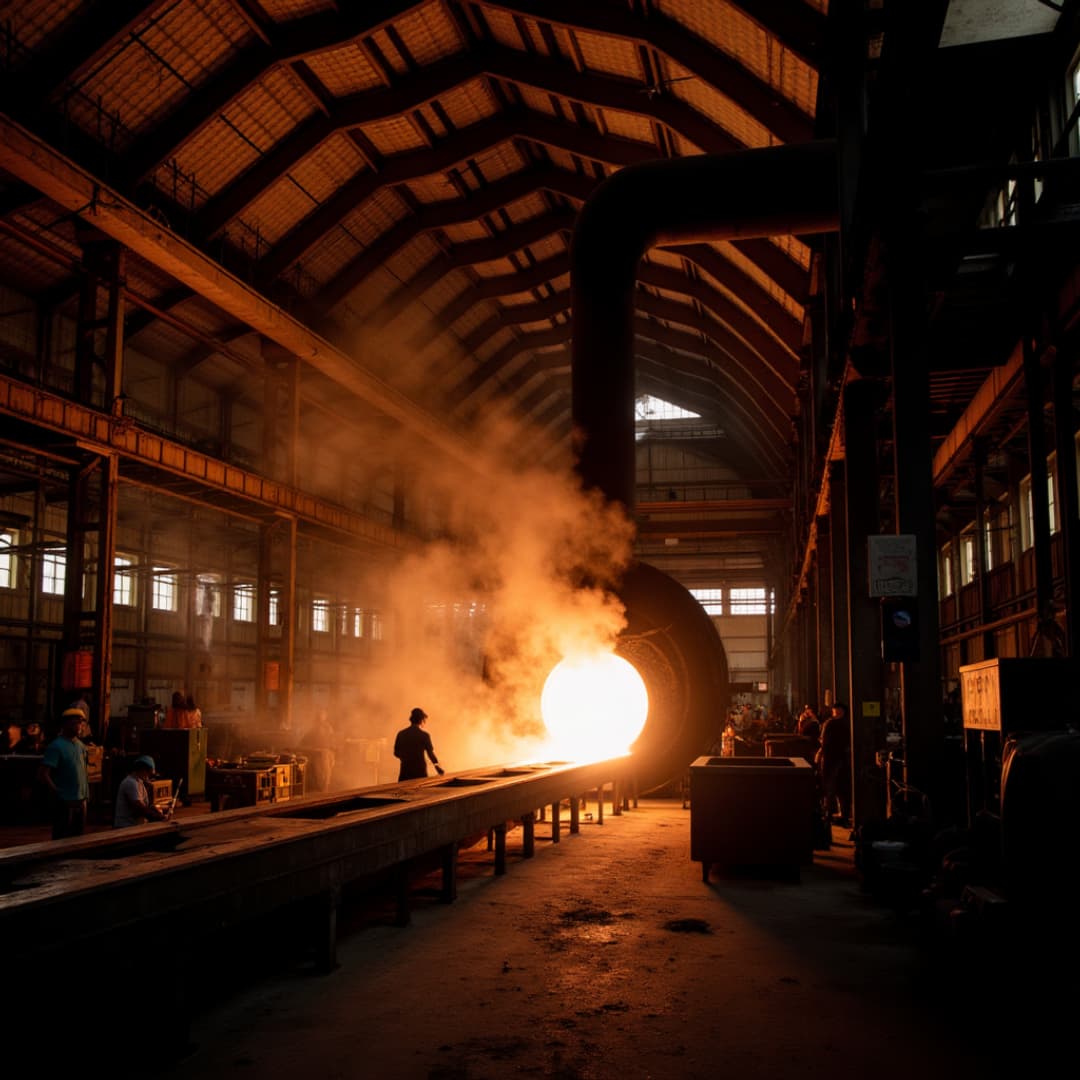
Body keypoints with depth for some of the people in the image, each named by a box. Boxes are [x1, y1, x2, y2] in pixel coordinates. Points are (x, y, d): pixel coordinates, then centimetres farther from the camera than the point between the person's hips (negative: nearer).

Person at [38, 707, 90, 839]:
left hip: (81, 800, 7)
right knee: (62, 840, -1)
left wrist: (86, 793, 12)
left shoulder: (80, 745, 11)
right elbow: (43, 773, -18)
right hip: (65, 802, -7)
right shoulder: (56, 746, -12)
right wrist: (57, 793, -16)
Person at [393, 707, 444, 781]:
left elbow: (396, 753, 9)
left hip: (405, 772, 3)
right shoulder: (424, 735, -8)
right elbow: (430, 753, -1)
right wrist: (438, 766, 17)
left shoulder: (401, 734, 1)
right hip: (420, 771, -3)